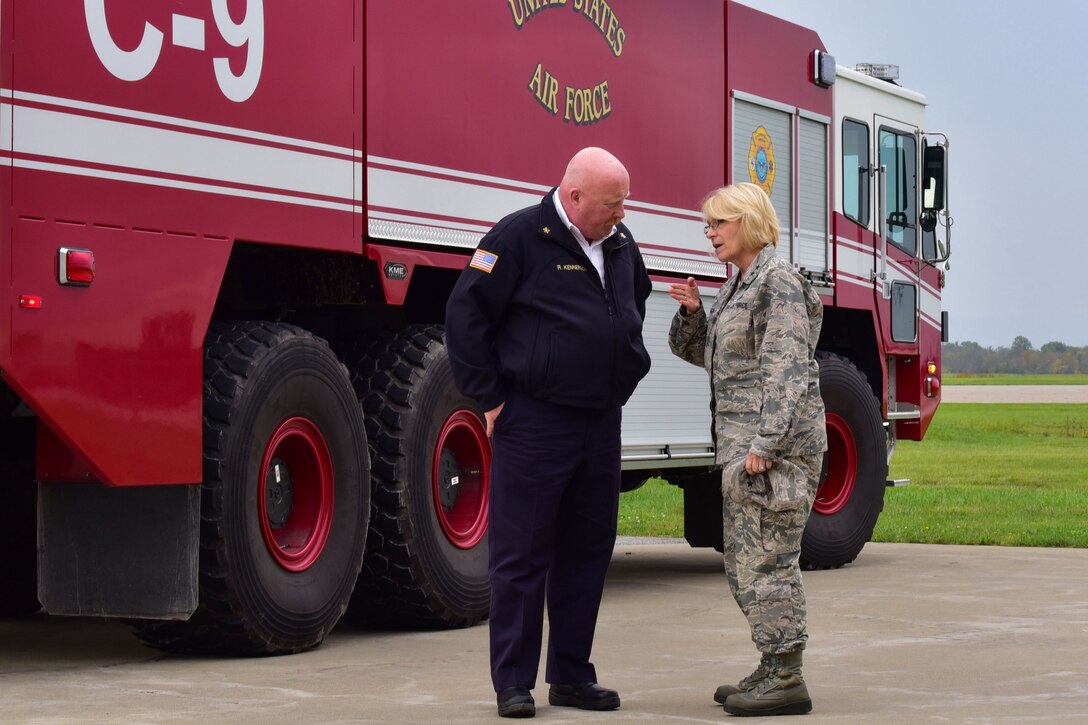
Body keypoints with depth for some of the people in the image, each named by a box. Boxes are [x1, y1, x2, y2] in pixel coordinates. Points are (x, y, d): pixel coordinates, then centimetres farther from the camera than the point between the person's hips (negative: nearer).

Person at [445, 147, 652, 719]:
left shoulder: (621, 246, 12)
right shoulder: (520, 237, -10)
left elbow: (636, 303, 32)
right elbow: (466, 312, -10)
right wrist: (489, 397, -9)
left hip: (600, 425, 7)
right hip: (534, 424, -7)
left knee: (587, 551, 11)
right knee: (520, 554, -1)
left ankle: (572, 675, 20)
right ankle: (514, 682, 5)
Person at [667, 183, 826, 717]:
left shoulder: (779, 282, -12)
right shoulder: (739, 284, 17)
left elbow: (787, 371, -19)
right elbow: (702, 353, 26)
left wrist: (766, 444, -24)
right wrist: (693, 311, 7)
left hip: (777, 444, -10)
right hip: (742, 442, 10)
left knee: (768, 560, -9)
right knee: (744, 562, 13)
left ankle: (787, 682, -5)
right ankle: (774, 668, 21)